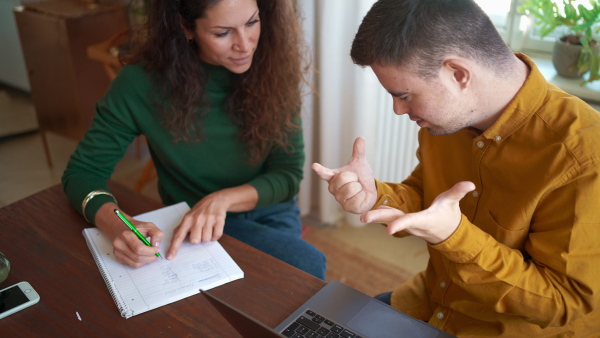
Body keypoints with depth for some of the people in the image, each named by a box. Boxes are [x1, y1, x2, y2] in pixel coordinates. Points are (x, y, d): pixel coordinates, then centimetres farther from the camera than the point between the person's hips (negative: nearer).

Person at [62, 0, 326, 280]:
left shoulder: (272, 67, -14)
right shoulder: (143, 81, -19)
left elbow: (289, 173, -8)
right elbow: (82, 172, -9)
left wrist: (222, 199, -27)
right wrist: (116, 225, -31)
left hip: (272, 211, 3)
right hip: (193, 225, -3)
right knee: (308, 264, -26)